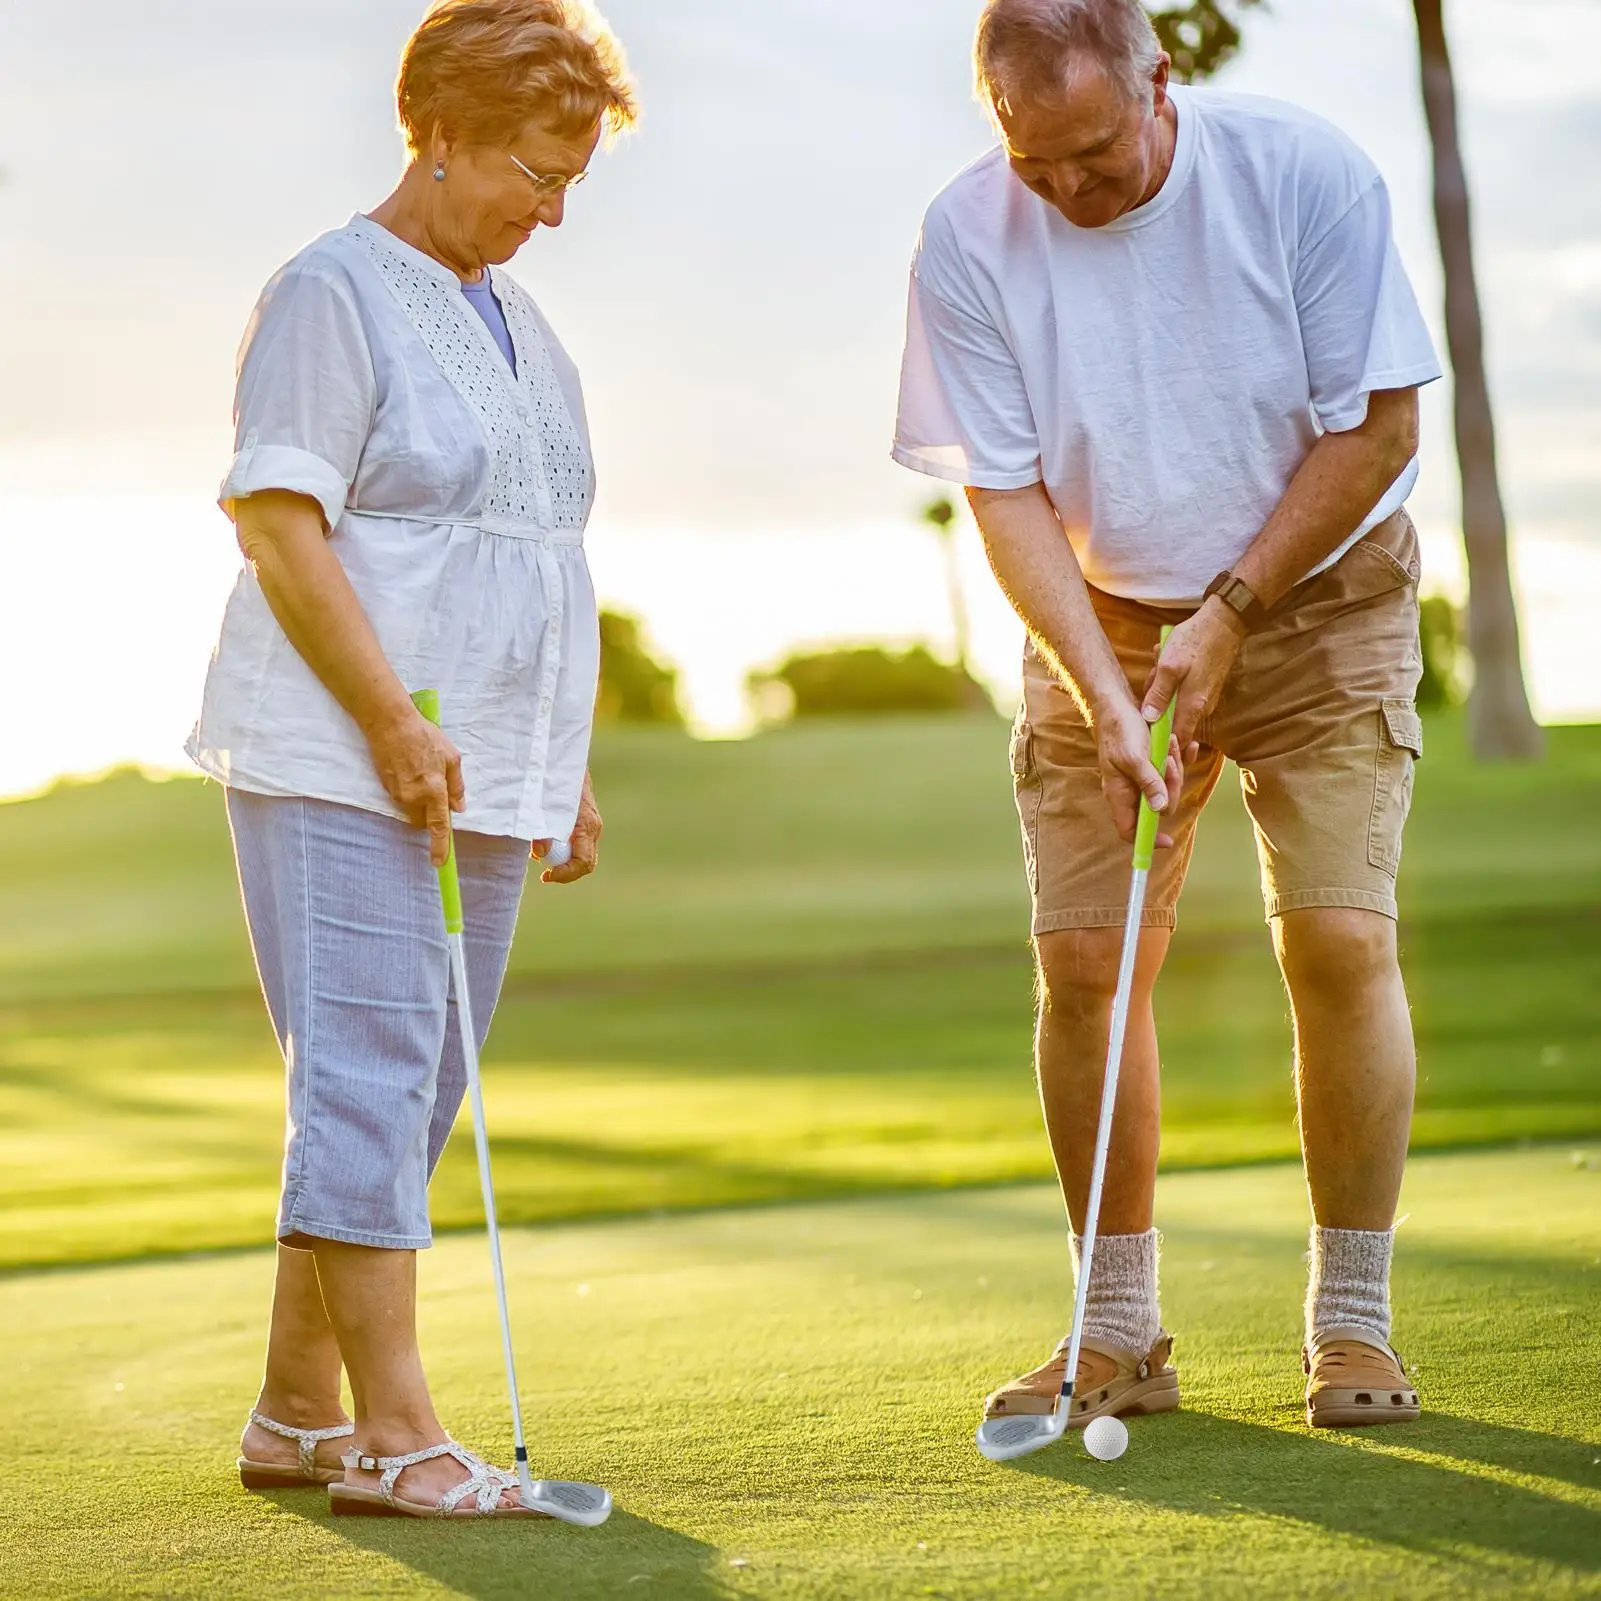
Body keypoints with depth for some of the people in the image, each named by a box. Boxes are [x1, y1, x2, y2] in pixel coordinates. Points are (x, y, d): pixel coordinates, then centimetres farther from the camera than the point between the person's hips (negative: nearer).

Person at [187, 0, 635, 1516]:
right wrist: (394, 723, -19)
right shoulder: (331, 294, -6)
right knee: (370, 1071, -11)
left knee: (413, 1095, 8)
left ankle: (295, 1412, 16)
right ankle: (394, 1432, -10)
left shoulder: (520, 323, 20)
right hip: (338, 765, -8)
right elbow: (281, 525, -14)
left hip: (485, 776, 8)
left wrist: (565, 767, 21)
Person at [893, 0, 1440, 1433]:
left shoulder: (1304, 173, -17)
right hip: (1103, 627, 2)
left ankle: (1353, 1326, 0)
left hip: (1318, 597, -1)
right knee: (1083, 957, -6)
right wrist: (1106, 698, -22)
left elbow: (1379, 426, -12)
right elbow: (1006, 494, -12)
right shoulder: (968, 238, -14)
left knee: (1341, 938, -12)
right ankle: (1120, 1336, 7)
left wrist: (1229, 613, -15)